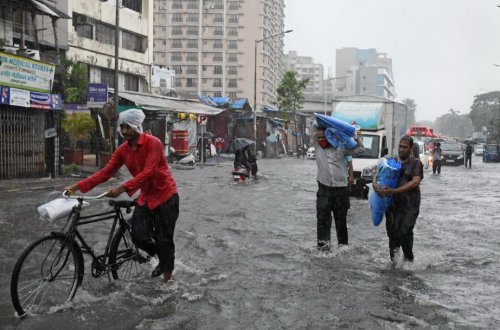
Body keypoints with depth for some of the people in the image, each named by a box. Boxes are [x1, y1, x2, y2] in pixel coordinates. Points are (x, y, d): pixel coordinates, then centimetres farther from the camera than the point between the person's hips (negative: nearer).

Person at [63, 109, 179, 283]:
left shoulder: (153, 143, -19)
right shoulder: (122, 150, 0)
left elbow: (148, 172, -29)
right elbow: (106, 172, -4)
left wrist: (122, 187, -39)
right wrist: (77, 186, -12)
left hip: (166, 196, -5)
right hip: (146, 197, 6)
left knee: (164, 239, 0)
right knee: (139, 236, -5)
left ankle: (167, 272, 24)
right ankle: (163, 258, 25)